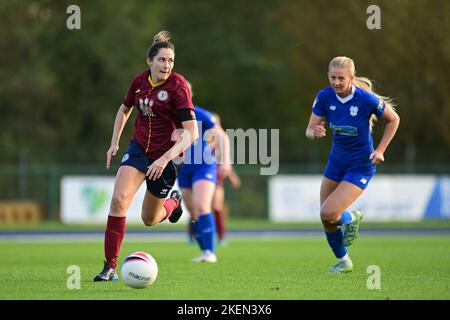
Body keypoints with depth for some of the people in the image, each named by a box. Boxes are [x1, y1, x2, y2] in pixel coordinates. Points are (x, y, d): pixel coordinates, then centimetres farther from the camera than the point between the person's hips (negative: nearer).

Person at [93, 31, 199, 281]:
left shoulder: (178, 87, -20)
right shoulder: (140, 81, -3)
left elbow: (192, 132, -25)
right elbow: (125, 109, 19)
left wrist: (166, 158, -34)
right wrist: (114, 143, 12)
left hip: (165, 156, -3)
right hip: (139, 148, 4)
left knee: (149, 219, 10)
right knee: (119, 199, -21)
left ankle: (174, 202, 48)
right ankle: (110, 267, -17)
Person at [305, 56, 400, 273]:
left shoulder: (366, 99, -22)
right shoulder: (324, 97, -11)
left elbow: (393, 119, -5)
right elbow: (310, 130, -7)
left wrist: (380, 150, -10)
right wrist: (314, 133, -31)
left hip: (361, 165, -5)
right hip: (336, 161, 5)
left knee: (328, 213, -20)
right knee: (326, 221, 7)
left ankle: (351, 218, 16)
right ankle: (343, 261, 32)